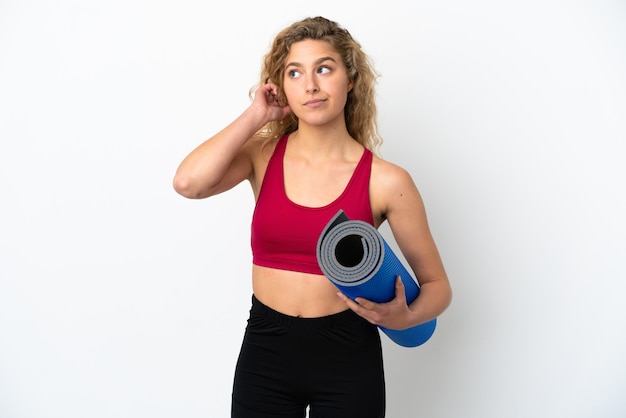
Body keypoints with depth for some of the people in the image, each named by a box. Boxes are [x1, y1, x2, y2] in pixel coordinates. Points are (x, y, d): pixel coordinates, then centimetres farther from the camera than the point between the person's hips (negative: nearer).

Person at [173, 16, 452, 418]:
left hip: (347, 358, -1)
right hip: (264, 353, 2)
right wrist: (256, 115, -13)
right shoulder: (263, 154, -3)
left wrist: (404, 318, -22)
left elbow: (437, 284, -1)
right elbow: (188, 183, -23)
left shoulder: (386, 181, -10)